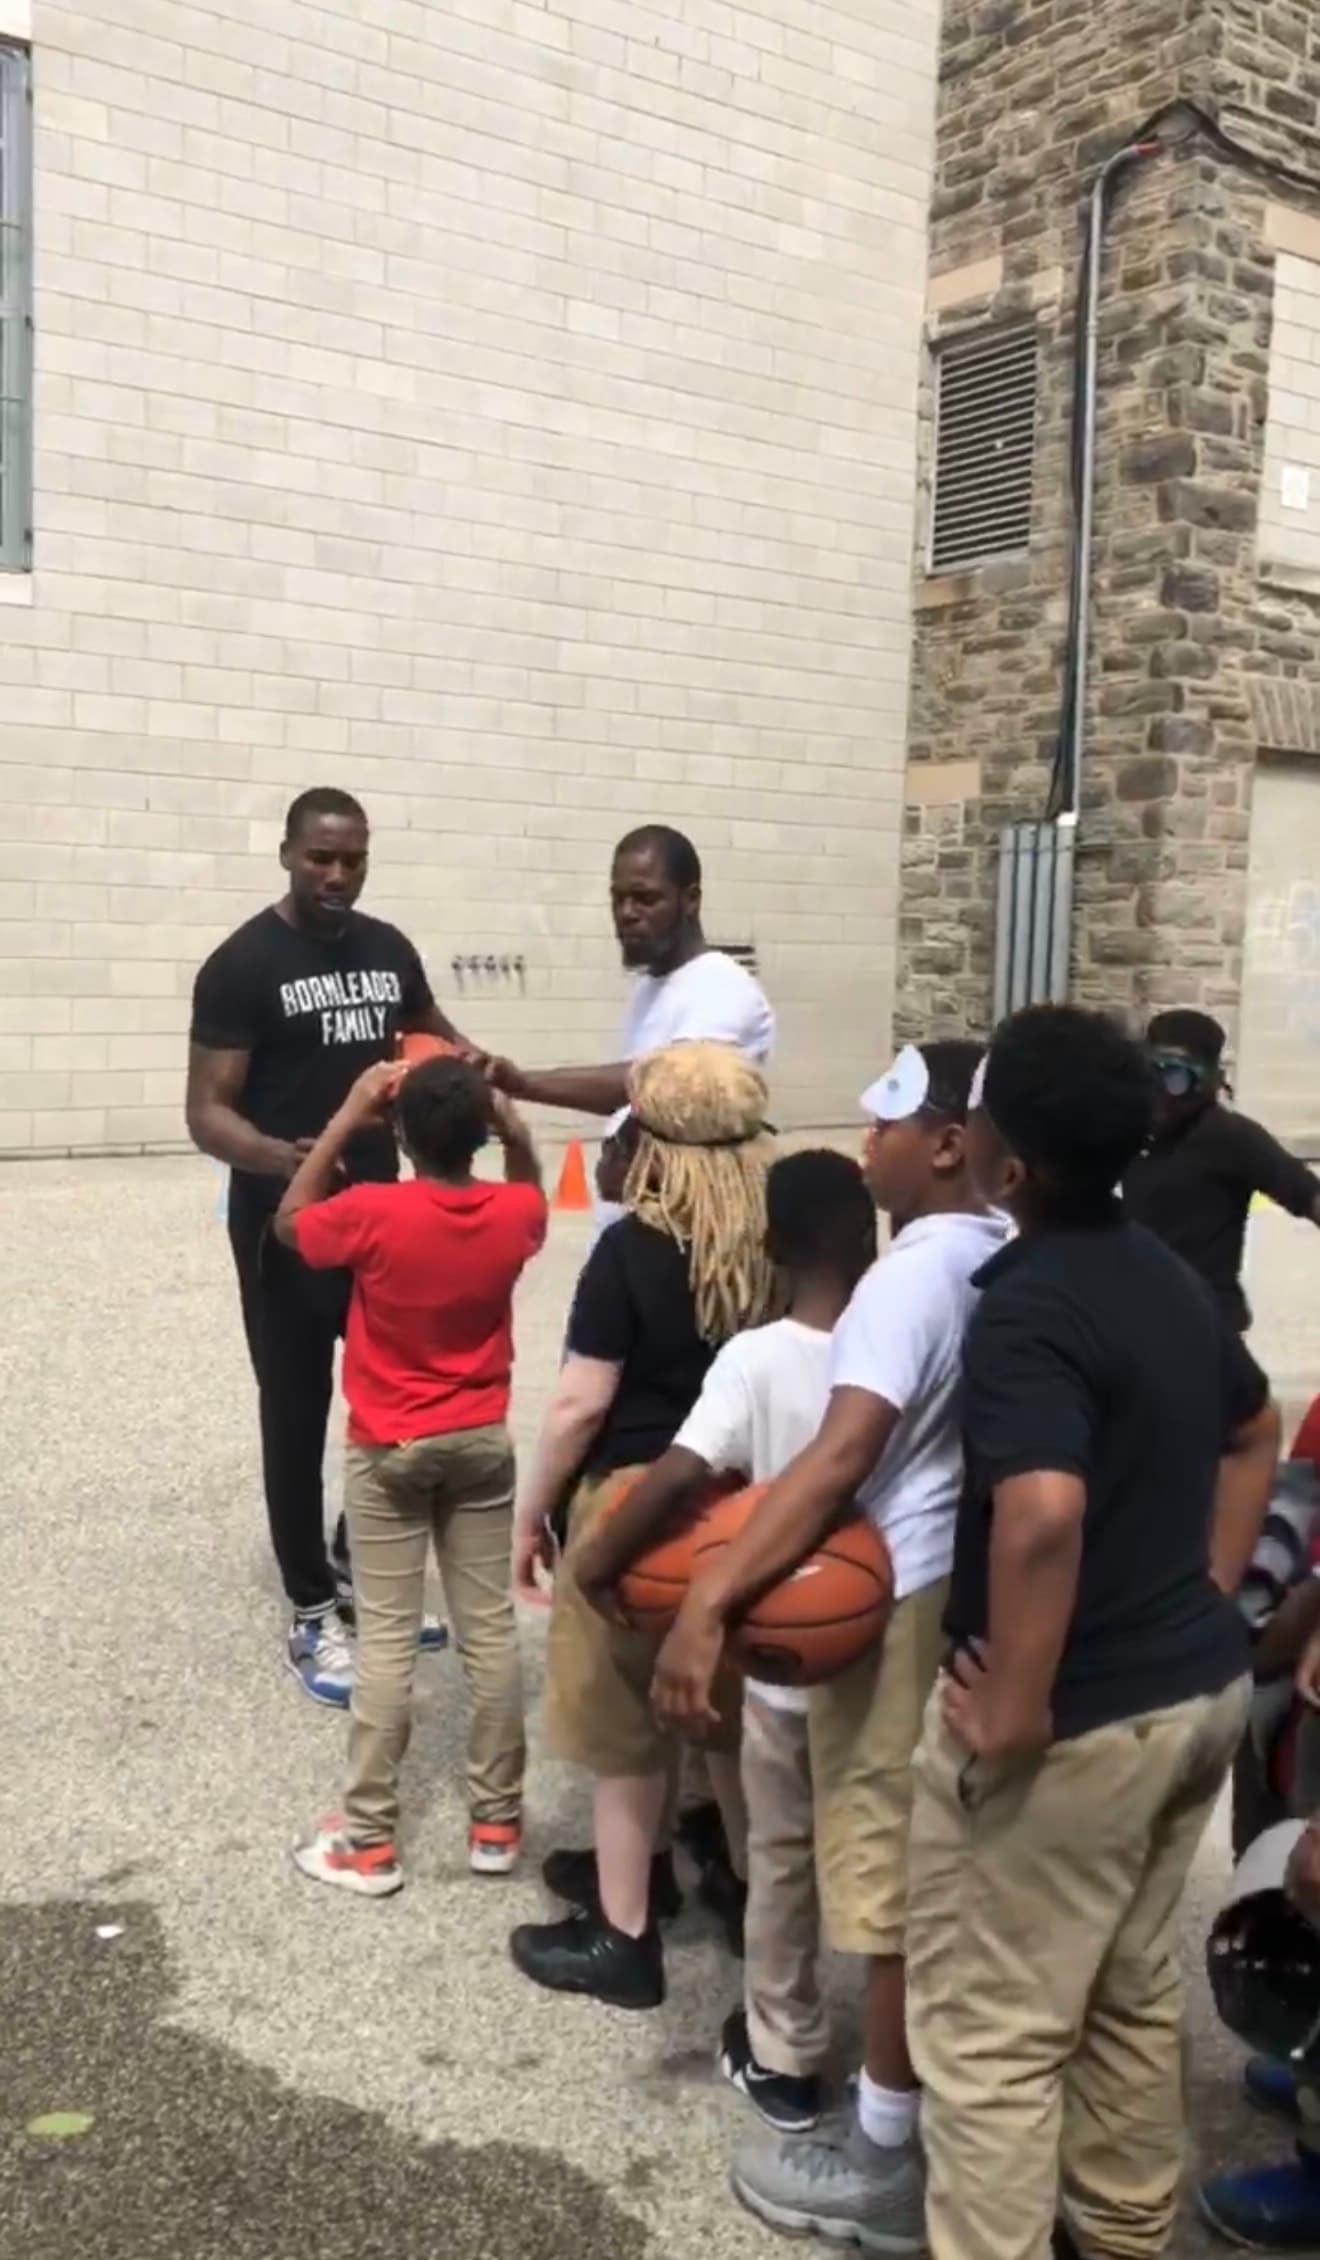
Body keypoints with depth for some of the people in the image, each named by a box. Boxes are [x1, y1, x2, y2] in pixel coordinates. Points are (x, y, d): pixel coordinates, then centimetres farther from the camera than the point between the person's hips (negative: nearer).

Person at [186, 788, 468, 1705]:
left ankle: (362, 1569, 34)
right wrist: (279, 1157, -37)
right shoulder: (244, 965, -13)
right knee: (297, 1418, 5)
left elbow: (431, 1036, 23)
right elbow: (207, 1114, -16)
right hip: (285, 1228, -6)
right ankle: (315, 1616, 18)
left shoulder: (389, 948, 4)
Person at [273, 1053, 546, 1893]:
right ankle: (497, 1822, 21)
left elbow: (289, 1221, 0)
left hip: (388, 1449, -2)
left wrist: (346, 1120, 0)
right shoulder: (513, 1214, -10)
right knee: (491, 1629, 10)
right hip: (482, 1442, 3)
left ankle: (371, 1840, 13)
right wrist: (509, 1122, 3)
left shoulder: (372, 1213, -20)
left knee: (387, 1640, 4)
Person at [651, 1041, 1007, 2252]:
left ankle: (888, 2158, 20)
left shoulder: (914, 1273, -23)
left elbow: (841, 1459, -33)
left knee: (902, 1883, 4)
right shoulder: (1009, 1263, 4)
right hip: (971, 1586, 9)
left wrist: (707, 1603, -36)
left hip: (904, 1605, -9)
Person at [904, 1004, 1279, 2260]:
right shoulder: (1168, 1276, 6)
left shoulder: (1028, 1307, -23)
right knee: (1134, 1995, 25)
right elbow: (1254, 1437, 21)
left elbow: (1043, 1517, -37)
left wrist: (1010, 1719, -27)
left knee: (991, 2037, 6)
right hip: (1201, 1690, 9)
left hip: (1077, 1723, -9)